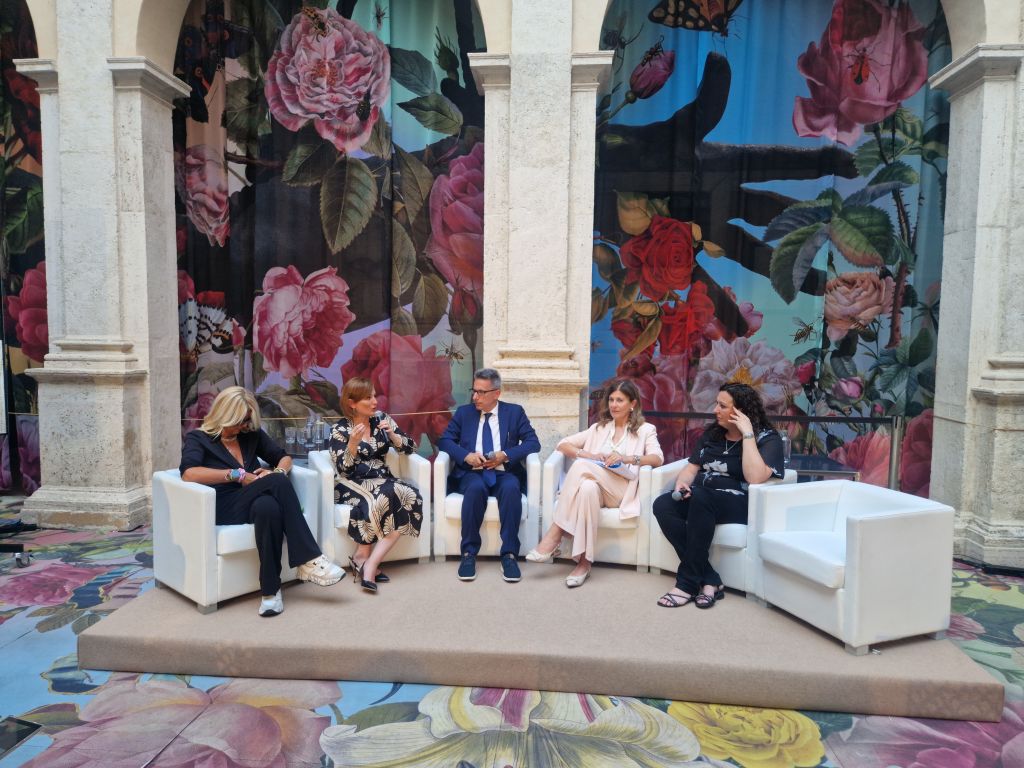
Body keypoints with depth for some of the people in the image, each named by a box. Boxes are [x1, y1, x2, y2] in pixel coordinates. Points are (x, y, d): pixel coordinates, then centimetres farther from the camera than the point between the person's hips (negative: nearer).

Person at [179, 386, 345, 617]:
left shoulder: (251, 434, 21)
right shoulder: (198, 438, 7)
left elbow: (284, 457, 22)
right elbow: (189, 473, -13)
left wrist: (278, 472, -3)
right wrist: (238, 475, -15)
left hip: (255, 504, 4)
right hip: (225, 509, -4)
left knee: (268, 507, -36)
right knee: (277, 483, -34)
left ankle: (271, 590, -33)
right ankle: (310, 559, -33)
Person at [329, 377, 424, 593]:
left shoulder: (382, 419, 7)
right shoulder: (340, 430, -2)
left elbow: (408, 448, 6)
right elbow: (343, 470, -8)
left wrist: (391, 434, -12)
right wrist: (353, 443, -22)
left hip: (382, 480, 4)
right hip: (352, 484, -4)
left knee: (410, 497, -28)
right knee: (378, 500, -37)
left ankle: (367, 562, -25)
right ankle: (367, 562, -19)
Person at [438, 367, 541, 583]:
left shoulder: (515, 412, 11)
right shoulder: (463, 412, 15)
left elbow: (533, 442, 2)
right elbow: (444, 440, 8)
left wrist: (505, 455, -13)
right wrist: (466, 455, -11)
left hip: (504, 473, 0)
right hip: (472, 473, 1)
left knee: (511, 488, -35)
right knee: (476, 488, -34)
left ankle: (509, 554, -27)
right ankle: (468, 553, -23)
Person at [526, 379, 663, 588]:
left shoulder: (645, 430, 15)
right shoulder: (599, 428, 25)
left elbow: (657, 459, -5)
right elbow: (562, 444, 16)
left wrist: (628, 458, -24)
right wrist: (588, 455, -4)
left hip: (622, 491, -3)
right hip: (596, 486, 3)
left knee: (582, 467, -30)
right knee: (588, 488, -36)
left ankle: (554, 536, -28)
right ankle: (584, 561, -34)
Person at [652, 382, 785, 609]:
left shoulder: (767, 439, -2)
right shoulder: (711, 432, 17)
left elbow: (755, 478, -20)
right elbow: (692, 467, 17)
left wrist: (747, 434, -17)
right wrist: (681, 483, -6)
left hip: (739, 504, -6)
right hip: (700, 499, 6)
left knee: (700, 496, -38)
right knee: (662, 505, -25)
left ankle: (687, 583, -28)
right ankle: (709, 579, -24)